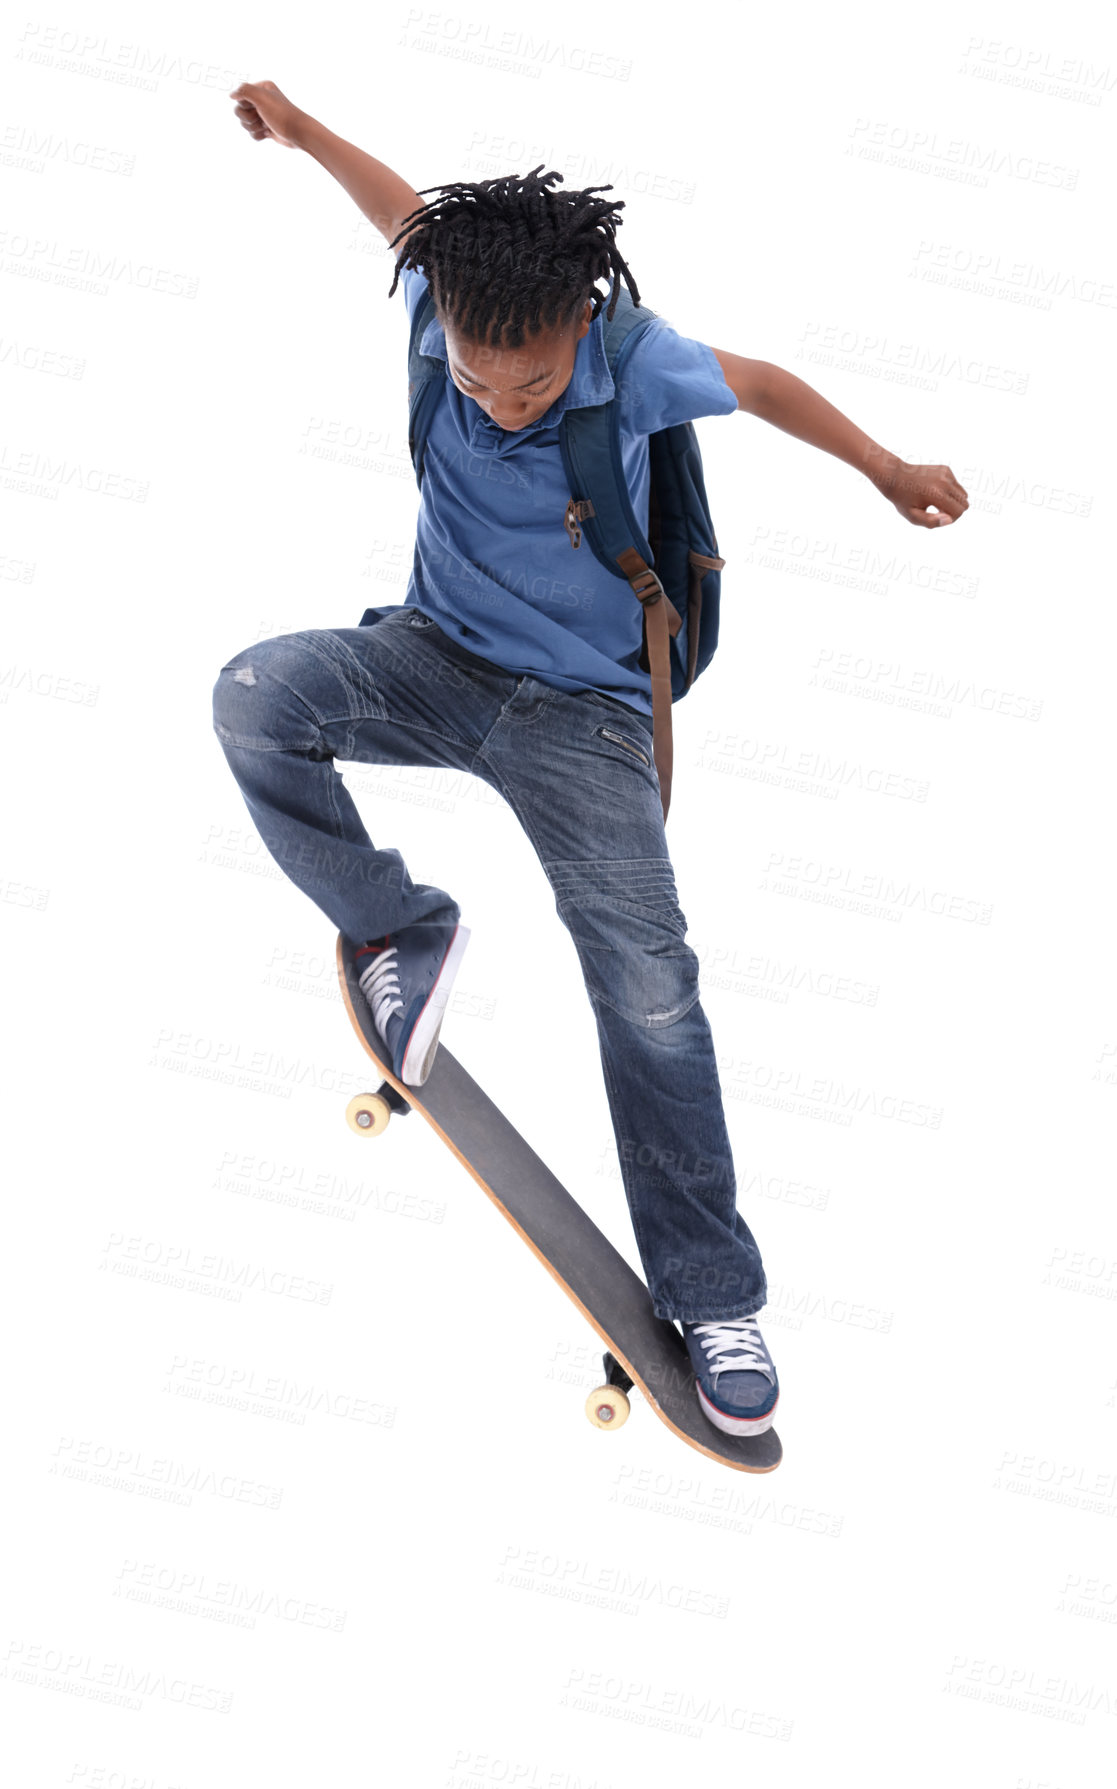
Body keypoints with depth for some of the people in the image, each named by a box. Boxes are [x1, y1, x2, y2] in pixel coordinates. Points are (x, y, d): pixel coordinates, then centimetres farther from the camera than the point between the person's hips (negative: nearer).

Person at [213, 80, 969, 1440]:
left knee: (650, 987, -11)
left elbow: (763, 384, -1)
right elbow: (412, 211, 8)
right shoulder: (447, 307, -14)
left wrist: (887, 470, 7)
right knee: (256, 695, -27)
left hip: (578, 708, -2)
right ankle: (399, 932, -5)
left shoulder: (636, 365, -21)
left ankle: (710, 1297, 1)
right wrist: (298, 129, 17)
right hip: (435, 659, 3)